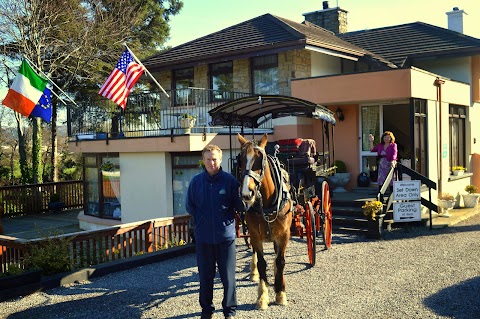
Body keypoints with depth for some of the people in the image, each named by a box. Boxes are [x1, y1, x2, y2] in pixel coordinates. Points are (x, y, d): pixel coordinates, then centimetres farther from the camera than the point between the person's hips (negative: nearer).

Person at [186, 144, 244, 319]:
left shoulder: (229, 180, -5)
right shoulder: (196, 181, 2)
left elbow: (239, 205, -3)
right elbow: (189, 206, 9)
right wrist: (201, 219, 1)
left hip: (226, 236, -2)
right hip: (203, 237, 2)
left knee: (228, 276, 6)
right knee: (205, 276, 13)